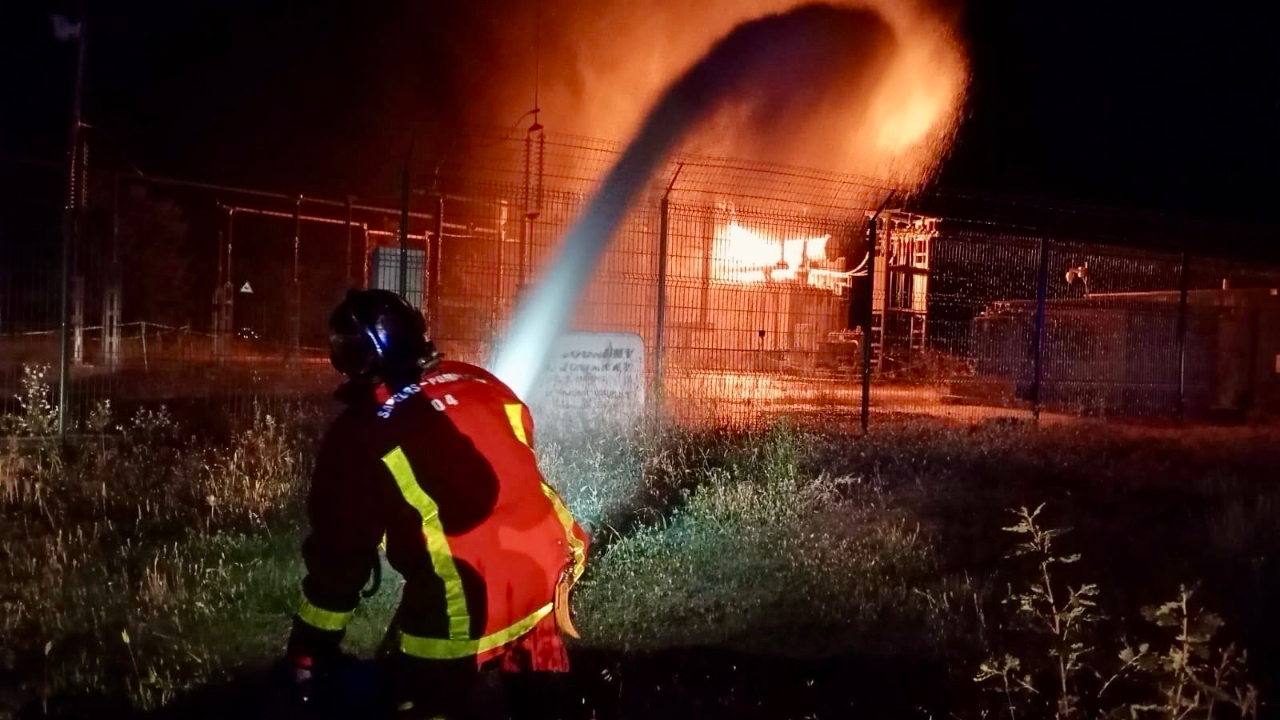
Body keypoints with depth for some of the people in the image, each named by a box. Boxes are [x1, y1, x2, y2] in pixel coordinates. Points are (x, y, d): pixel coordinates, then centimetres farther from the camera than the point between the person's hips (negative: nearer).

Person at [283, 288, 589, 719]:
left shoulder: (360, 435, -8)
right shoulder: (479, 383, 9)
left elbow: (338, 553, -5)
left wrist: (309, 648, 6)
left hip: (465, 605, -6)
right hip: (548, 565, 7)